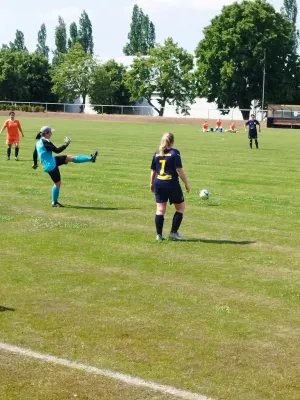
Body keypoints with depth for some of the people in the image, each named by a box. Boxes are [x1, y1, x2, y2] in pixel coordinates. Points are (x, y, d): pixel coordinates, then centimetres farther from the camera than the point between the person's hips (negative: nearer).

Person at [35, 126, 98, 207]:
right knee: (58, 183, 0)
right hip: (51, 166, -10)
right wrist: (66, 144, -16)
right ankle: (54, 202, 14)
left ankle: (90, 158, 11)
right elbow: (57, 150, -24)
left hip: (53, 161, 10)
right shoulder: (46, 142, -23)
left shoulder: (38, 142, 6)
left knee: (71, 158, 7)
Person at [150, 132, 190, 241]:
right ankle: (174, 233, 7)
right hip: (172, 183, -5)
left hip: (159, 183, 5)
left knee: (160, 209, 6)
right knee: (180, 207, 11)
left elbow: (153, 170, 13)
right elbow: (179, 170, -11)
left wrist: (151, 183, 25)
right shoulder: (174, 152, -6)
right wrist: (186, 183, -4)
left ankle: (159, 234, 5)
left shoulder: (157, 153, 9)